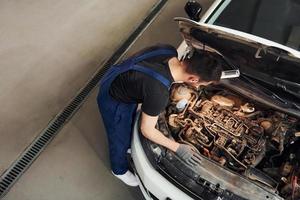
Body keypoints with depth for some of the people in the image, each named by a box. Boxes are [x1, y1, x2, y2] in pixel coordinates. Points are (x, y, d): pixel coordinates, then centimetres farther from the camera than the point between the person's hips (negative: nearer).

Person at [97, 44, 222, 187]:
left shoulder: (170, 51, -20)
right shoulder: (159, 93, -40)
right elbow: (147, 131, -24)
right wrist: (178, 148, -15)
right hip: (113, 102, -7)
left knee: (130, 123, 33)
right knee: (120, 139, 20)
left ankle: (128, 147, 65)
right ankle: (119, 170, 52)